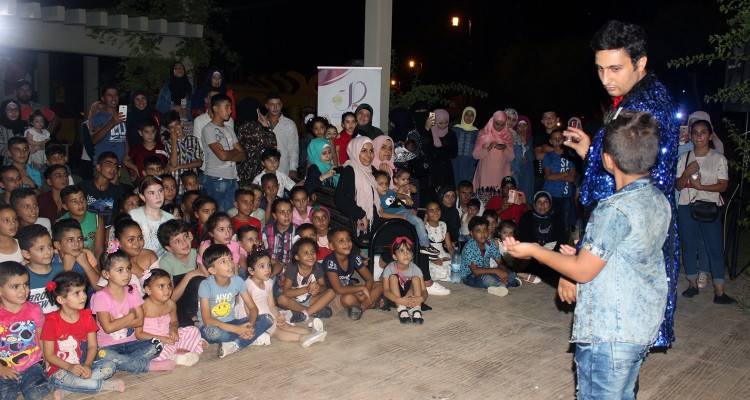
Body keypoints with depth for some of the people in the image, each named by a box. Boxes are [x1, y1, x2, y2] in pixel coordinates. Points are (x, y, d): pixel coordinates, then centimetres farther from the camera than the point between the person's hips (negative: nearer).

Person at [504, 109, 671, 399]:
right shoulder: (661, 201, 2)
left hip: (608, 333, -9)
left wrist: (534, 251, -7)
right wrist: (588, 251, 14)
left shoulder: (615, 211, -25)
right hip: (644, 328, 9)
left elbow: (582, 272, -17)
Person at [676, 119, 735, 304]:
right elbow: (678, 185, 3)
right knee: (689, 245, 8)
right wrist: (687, 173, -15)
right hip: (686, 207, 2)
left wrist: (700, 186, -17)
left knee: (715, 247, -3)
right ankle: (693, 285, 21)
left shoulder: (718, 158, 0)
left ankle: (719, 292, 1)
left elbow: (723, 185, -5)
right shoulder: (684, 158, 6)